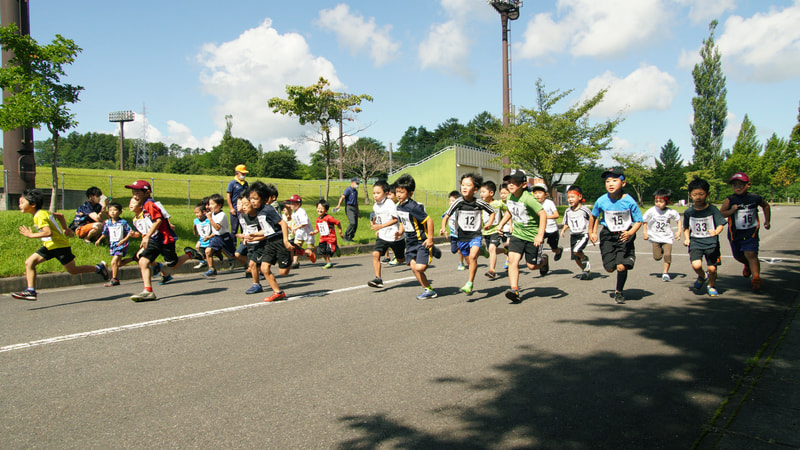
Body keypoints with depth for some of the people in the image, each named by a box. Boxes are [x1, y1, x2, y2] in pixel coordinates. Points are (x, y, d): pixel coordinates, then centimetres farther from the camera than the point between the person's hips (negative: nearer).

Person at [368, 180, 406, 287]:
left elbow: (395, 219, -23)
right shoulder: (375, 206, 5)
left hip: (394, 237, -5)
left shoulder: (390, 204, -18)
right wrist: (374, 224, 4)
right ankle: (378, 279, -16)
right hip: (382, 236, 5)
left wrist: (380, 226, -28)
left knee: (401, 260, 11)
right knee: (375, 254, -18)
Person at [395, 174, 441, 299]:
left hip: (422, 241, -8)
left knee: (419, 267, -18)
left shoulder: (413, 207, -22)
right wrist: (400, 232, 1)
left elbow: (429, 220, -22)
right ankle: (428, 290, 14)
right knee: (413, 266, 1)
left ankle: (432, 251, 9)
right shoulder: (399, 206, 5)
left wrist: (430, 239, -20)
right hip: (410, 242, 8)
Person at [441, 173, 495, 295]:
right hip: (462, 236, 2)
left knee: (473, 257, -25)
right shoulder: (459, 202, -7)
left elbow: (492, 211, 11)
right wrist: (443, 227, -16)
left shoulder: (479, 203, -7)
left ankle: (470, 284, -19)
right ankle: (470, 287, 30)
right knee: (469, 262, 11)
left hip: (476, 235, -2)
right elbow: (447, 215, -1)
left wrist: (489, 223, -4)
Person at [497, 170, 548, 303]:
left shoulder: (528, 199, -24)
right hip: (517, 234, 5)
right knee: (513, 259, -15)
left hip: (533, 236, -5)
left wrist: (540, 235, -30)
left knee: (532, 266, 5)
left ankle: (544, 261, 40)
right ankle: (514, 290, -17)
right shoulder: (510, 197, 0)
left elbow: (543, 214, -26)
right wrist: (501, 224, 13)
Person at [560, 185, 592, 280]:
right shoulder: (568, 211, 5)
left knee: (576, 250, -27)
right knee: (575, 258, 8)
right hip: (573, 235, 6)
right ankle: (585, 271, 31)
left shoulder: (584, 210, -11)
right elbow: (566, 223, 17)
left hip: (583, 234, -6)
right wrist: (563, 229, -3)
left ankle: (585, 259, 3)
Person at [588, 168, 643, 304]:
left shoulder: (629, 202, -16)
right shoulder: (601, 201, -11)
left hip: (625, 236, -2)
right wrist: (591, 232, 14)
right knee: (609, 268, 1)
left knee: (621, 266, -13)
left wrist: (630, 233, -25)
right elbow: (593, 216, 9)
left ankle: (618, 292, 12)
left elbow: (638, 221, -8)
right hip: (608, 235, 2)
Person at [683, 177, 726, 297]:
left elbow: (720, 225, -6)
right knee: (696, 265, -20)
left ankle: (712, 286, 30)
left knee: (712, 268, -2)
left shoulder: (712, 209, -4)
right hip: (695, 242, 1)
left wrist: (716, 232, -27)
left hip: (711, 242, -1)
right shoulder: (688, 212, 2)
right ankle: (702, 276, 16)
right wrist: (687, 239, 2)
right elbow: (686, 227, 17)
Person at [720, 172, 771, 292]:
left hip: (751, 233, -2)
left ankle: (756, 279, -19)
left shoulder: (755, 198, -2)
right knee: (738, 256, 19)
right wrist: (731, 211, -26)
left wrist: (767, 220, 18)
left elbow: (766, 205, 19)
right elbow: (720, 214, -9)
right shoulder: (730, 200, -8)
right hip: (735, 234, 2)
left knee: (750, 254, -19)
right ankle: (748, 265, 52)